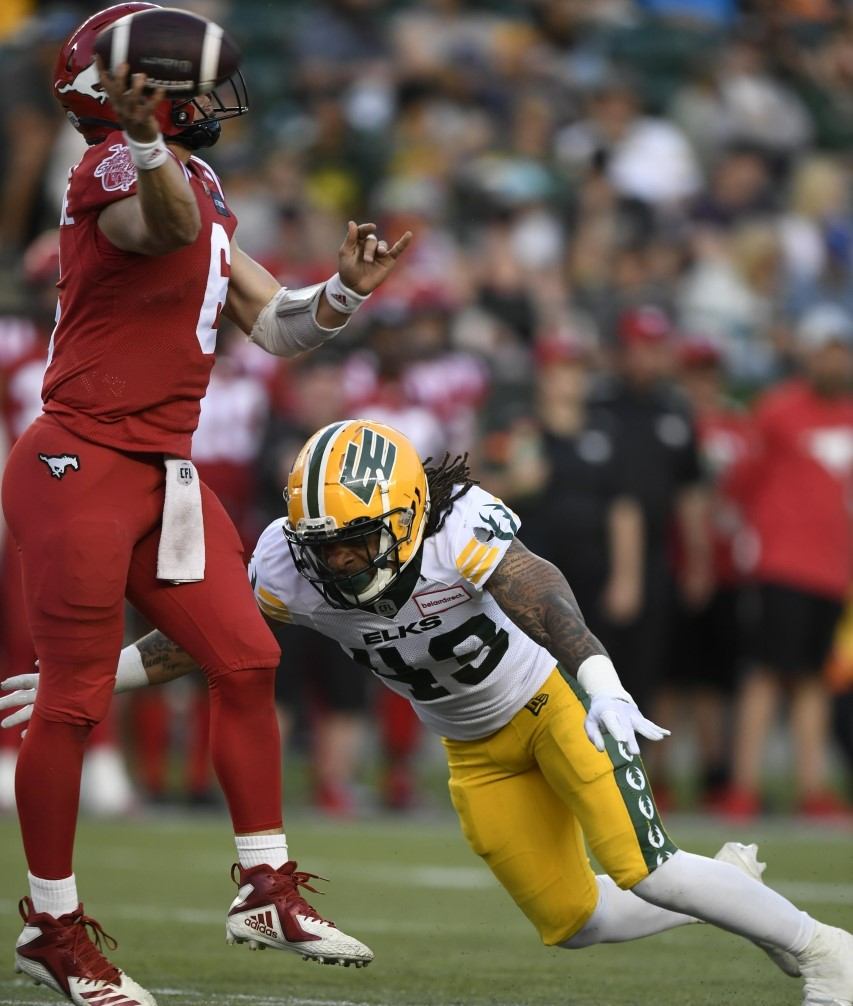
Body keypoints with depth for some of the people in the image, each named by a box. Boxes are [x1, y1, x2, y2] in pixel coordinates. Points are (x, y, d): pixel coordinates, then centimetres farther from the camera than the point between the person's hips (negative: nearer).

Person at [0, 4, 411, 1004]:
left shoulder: (202, 192, 16)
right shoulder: (111, 172, -14)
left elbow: (274, 324, 19)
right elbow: (169, 228, -38)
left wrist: (344, 289, 1)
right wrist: (143, 142, -57)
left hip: (163, 474, 9)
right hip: (81, 467, -9)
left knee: (245, 661, 7)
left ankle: (266, 885, 18)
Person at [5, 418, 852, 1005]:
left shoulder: (459, 527, -34)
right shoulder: (292, 565, -19)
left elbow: (534, 593, -50)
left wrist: (604, 685, -67)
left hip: (554, 696, -5)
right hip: (478, 746, 5)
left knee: (643, 872, -19)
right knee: (576, 924, 4)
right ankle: (730, 886, 30)